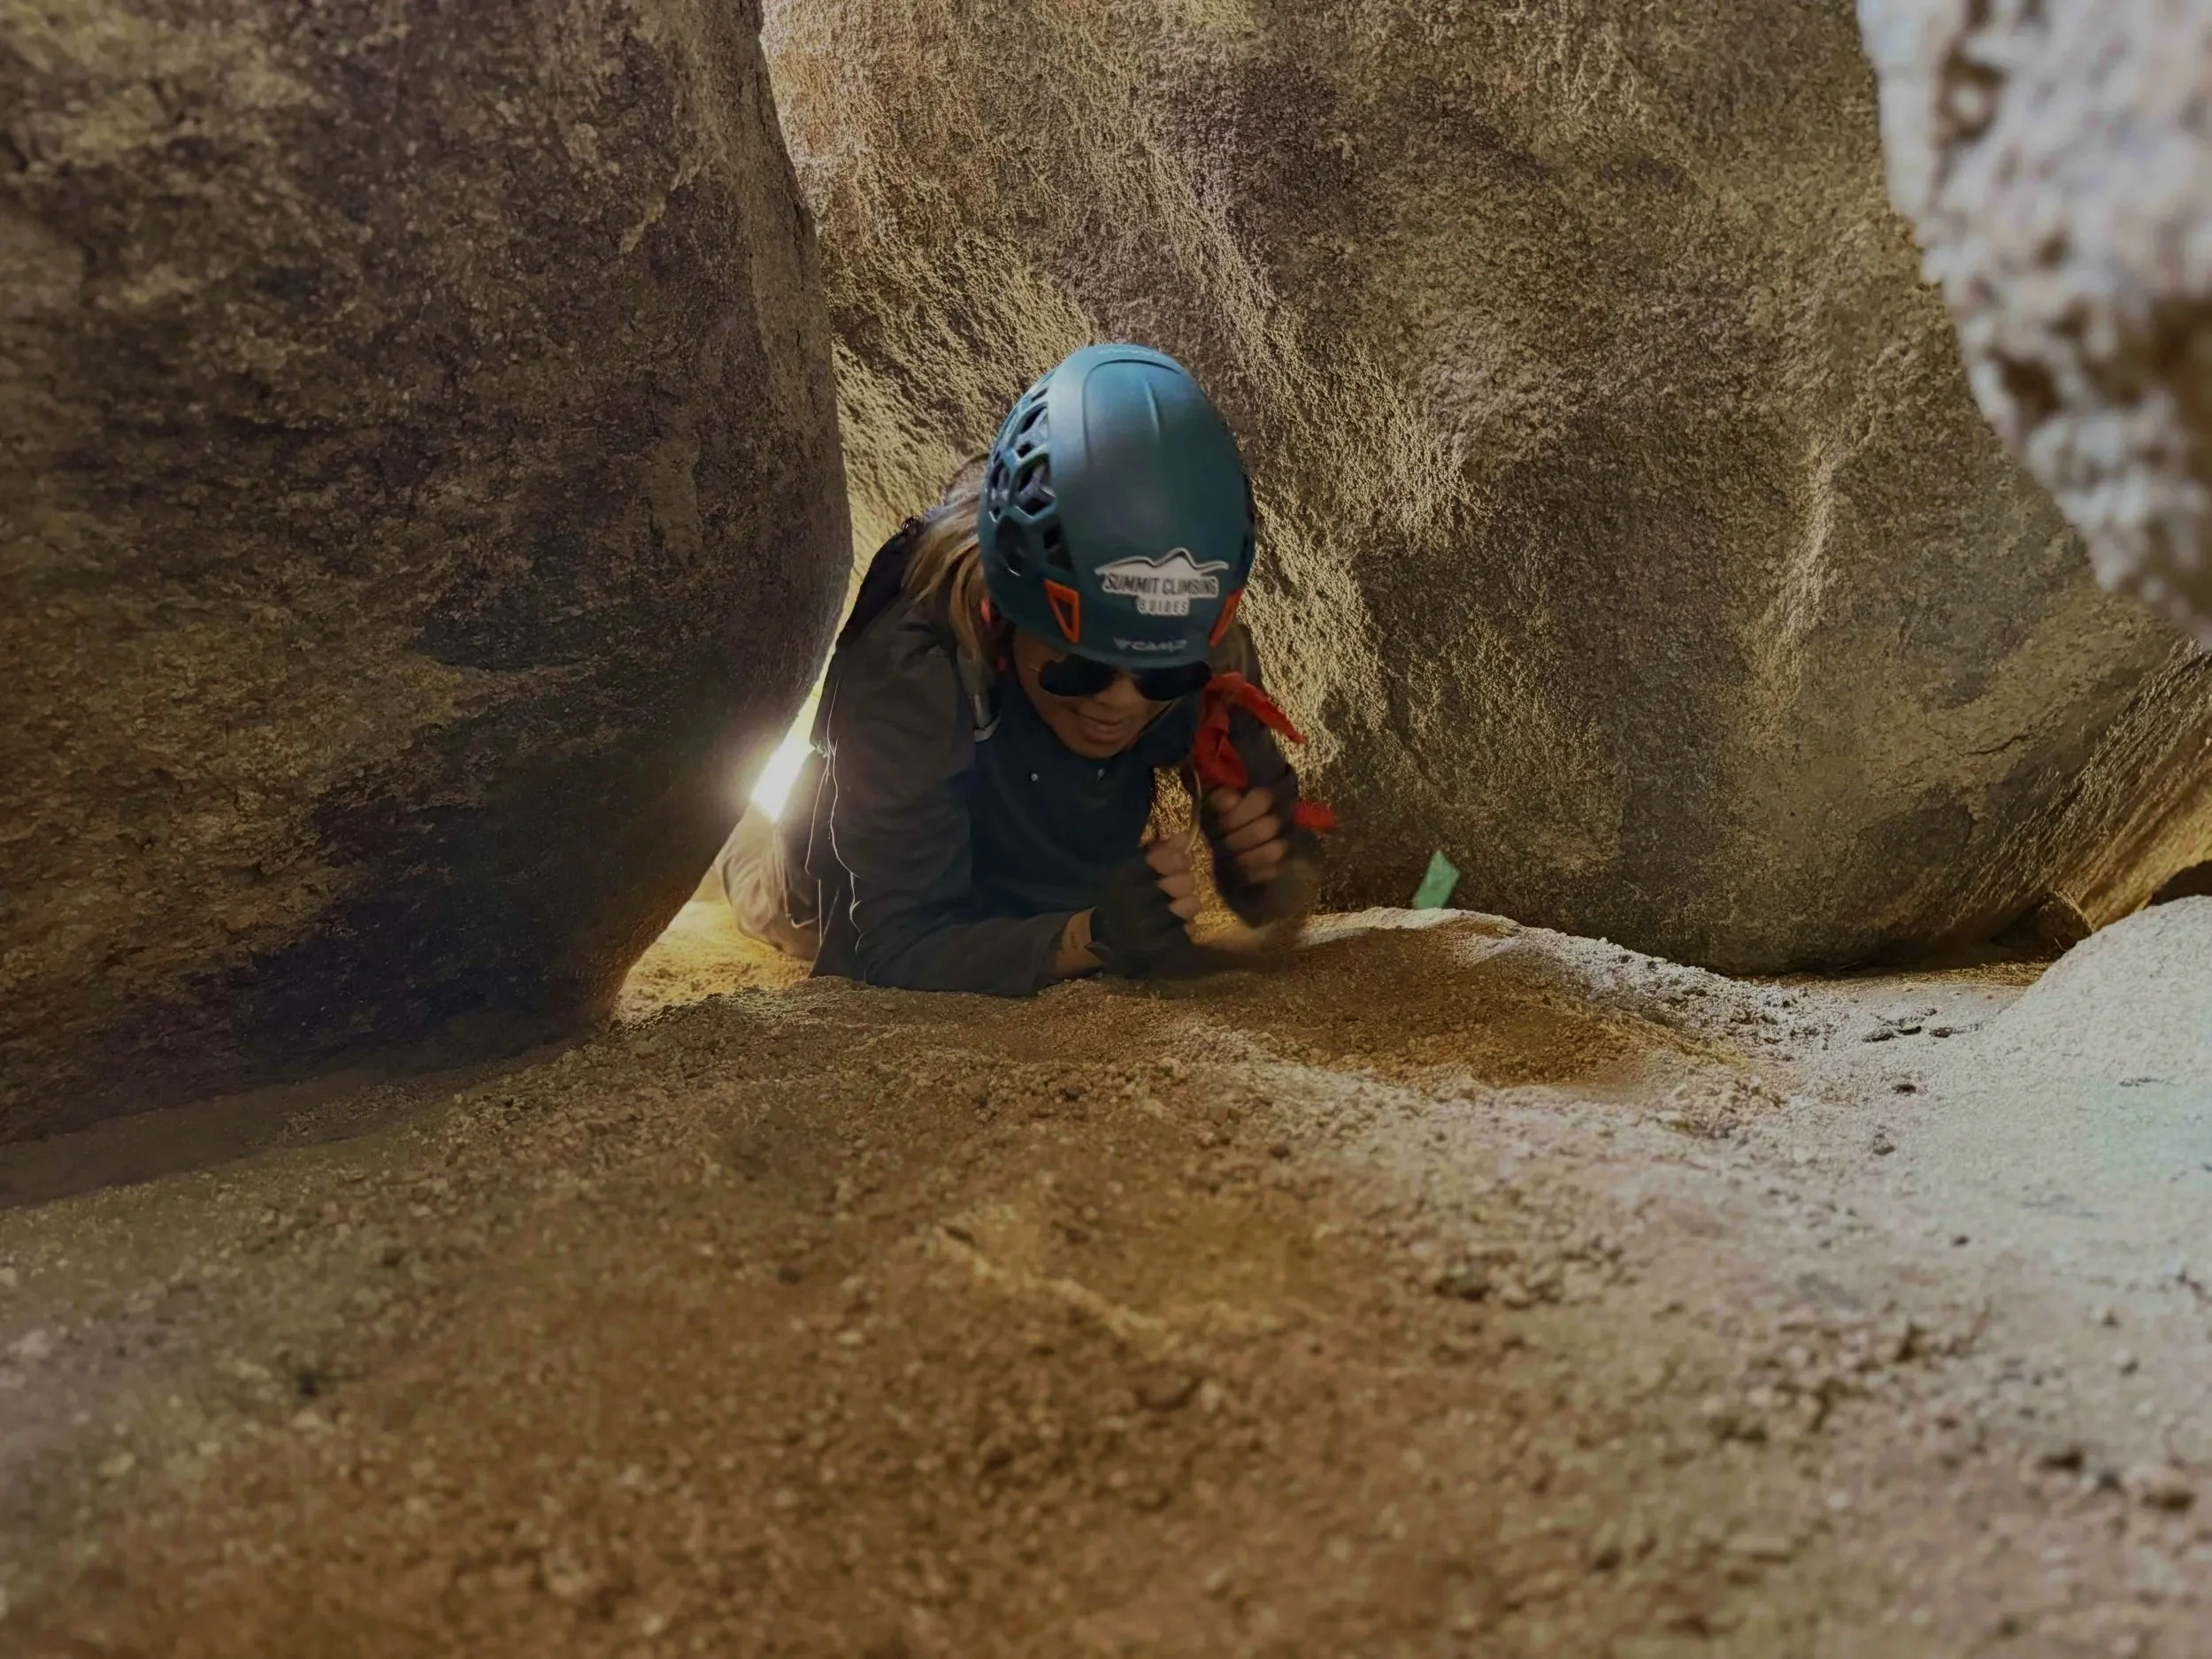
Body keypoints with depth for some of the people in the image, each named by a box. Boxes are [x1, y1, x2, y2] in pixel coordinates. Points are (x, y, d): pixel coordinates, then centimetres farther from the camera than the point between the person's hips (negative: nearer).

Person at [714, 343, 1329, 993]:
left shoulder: (1208, 659, -32)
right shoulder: (909, 676, -45)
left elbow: (1263, 895, -20)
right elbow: (892, 949, -46)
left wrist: (1265, 859, -44)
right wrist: (1085, 938, -61)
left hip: (1046, 906, 4)